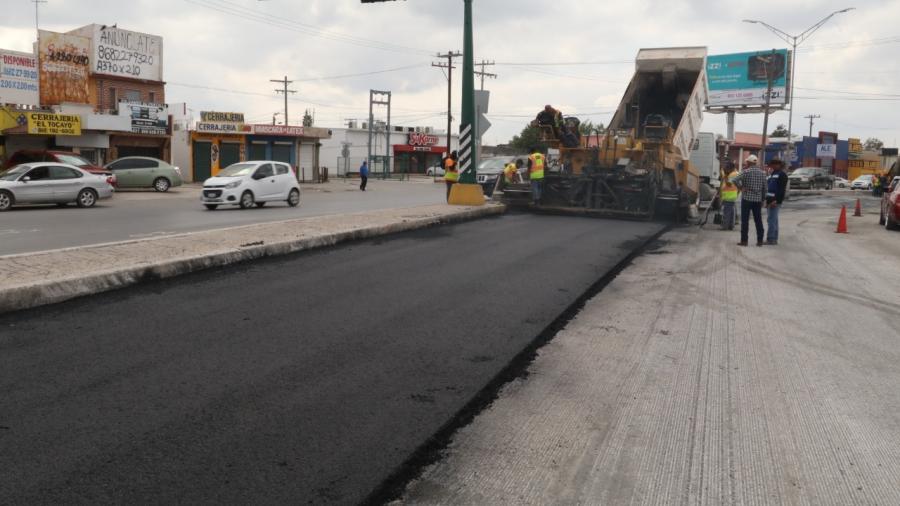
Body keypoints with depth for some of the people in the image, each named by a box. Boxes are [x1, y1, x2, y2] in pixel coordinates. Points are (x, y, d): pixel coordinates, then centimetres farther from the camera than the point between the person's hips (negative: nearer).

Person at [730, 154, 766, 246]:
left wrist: (741, 187, -9)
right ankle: (760, 240, 12)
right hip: (758, 199, 4)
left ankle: (744, 240, 0)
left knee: (745, 220, 0)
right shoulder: (762, 173, 6)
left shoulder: (746, 171, -9)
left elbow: (734, 180, -22)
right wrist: (762, 199, 15)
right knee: (758, 221, 9)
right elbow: (764, 188, 8)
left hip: (747, 198, -4)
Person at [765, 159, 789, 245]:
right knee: (773, 220, 12)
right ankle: (774, 239, 17)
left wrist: (776, 200, -24)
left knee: (771, 219, -11)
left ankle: (771, 239, -10)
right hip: (770, 200, 10)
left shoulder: (782, 175, -8)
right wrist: (767, 199, 19)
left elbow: (782, 189, -17)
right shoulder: (773, 174, 21)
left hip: (775, 201, -10)